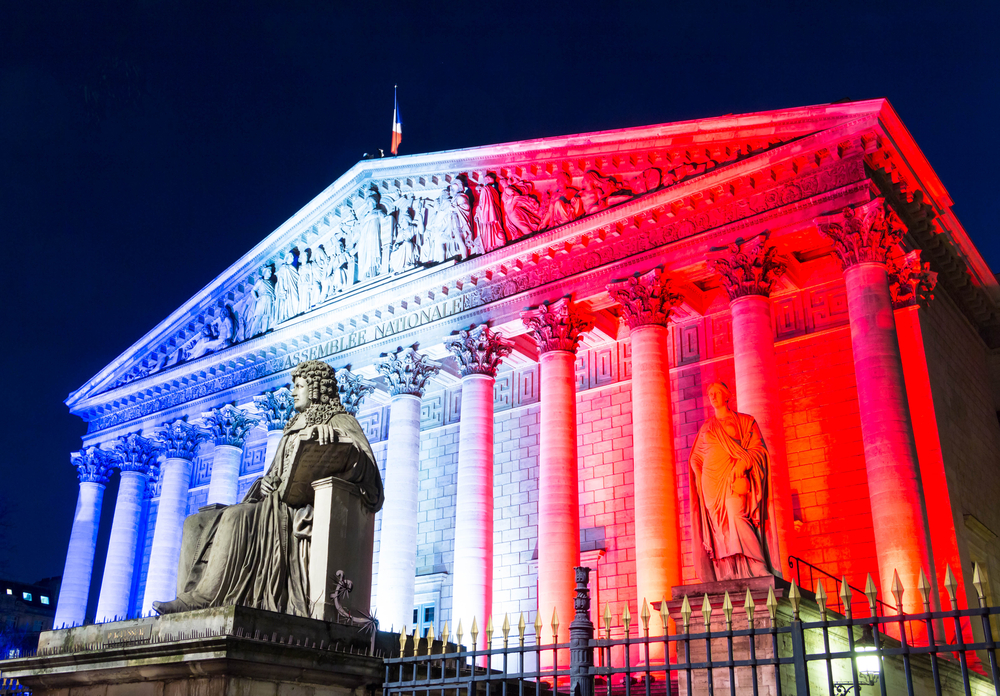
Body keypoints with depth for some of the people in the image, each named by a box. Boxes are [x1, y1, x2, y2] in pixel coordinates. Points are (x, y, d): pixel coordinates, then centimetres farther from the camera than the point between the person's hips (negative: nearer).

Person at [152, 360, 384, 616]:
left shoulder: (340, 421, 5)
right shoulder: (294, 427, 31)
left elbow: (362, 459, -16)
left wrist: (330, 433, -33)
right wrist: (266, 482, 5)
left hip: (307, 506, -9)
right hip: (277, 500, 9)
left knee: (236, 518, -34)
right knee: (197, 524, -7)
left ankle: (204, 598, -35)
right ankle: (188, 598, -22)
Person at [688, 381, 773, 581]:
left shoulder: (745, 421, 11)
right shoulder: (706, 428, 21)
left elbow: (758, 449, 2)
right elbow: (696, 457, 23)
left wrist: (743, 464, -16)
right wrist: (700, 477, 4)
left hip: (735, 479, -4)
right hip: (712, 482, 4)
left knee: (736, 516, -24)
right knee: (720, 527, -5)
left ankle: (758, 570, -25)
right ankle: (727, 576, -9)